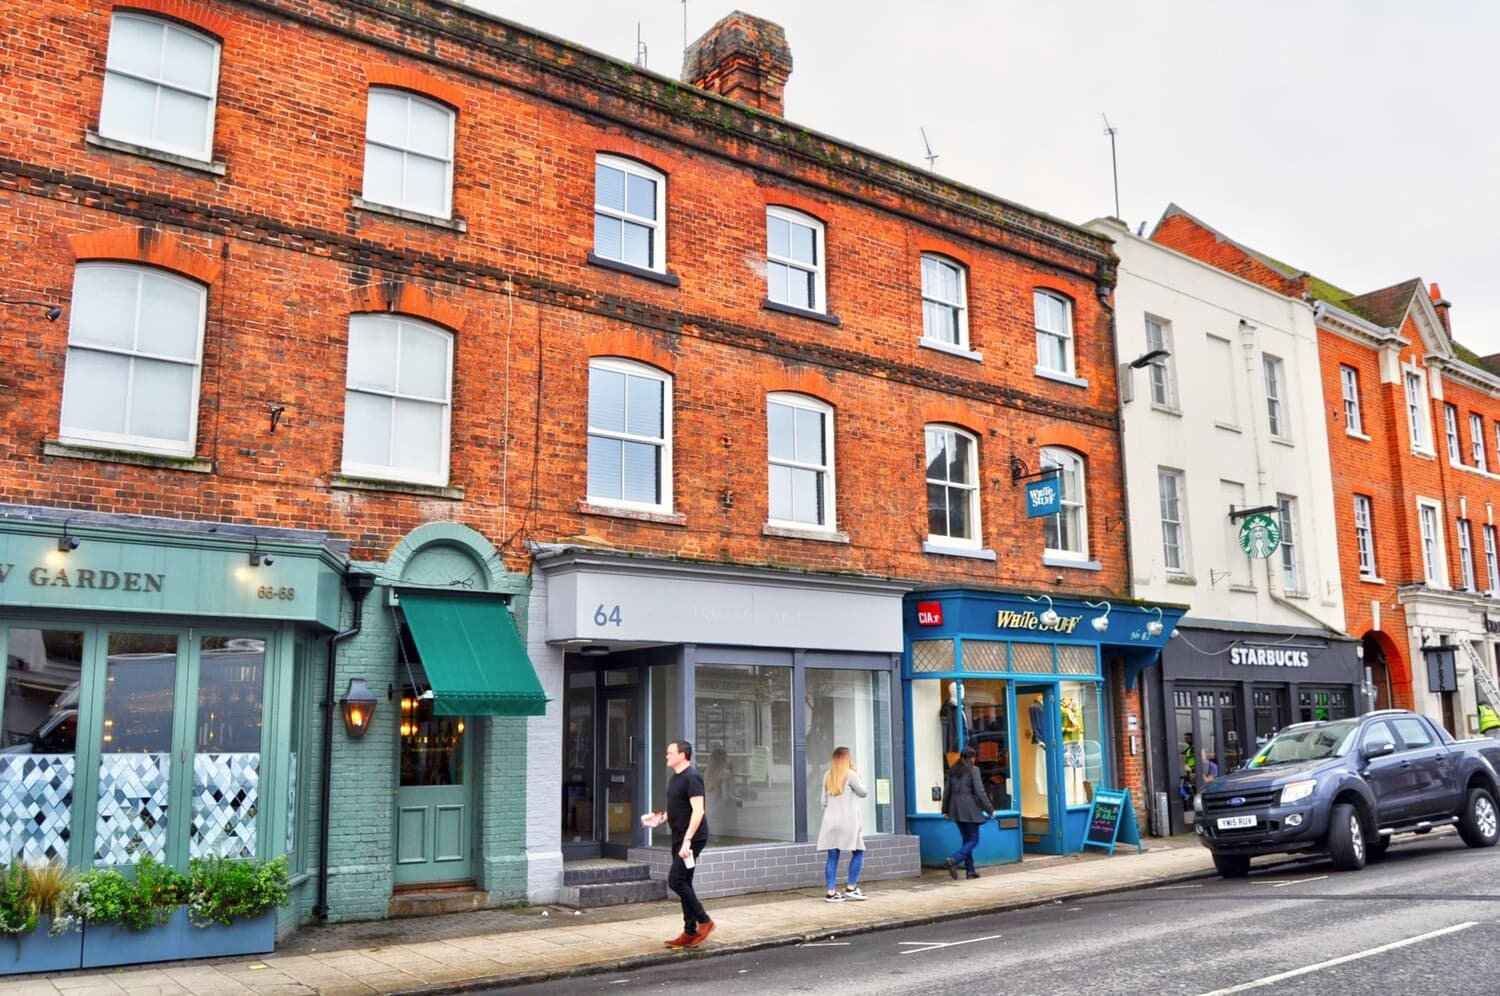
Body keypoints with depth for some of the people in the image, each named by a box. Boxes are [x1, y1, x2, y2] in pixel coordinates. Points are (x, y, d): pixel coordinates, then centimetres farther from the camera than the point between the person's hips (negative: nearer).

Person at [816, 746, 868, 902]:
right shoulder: (850, 774, -6)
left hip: (831, 821, 5)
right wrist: (858, 776, 13)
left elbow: (824, 800, 13)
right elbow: (863, 792, 5)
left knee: (833, 857, 3)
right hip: (848, 821, -5)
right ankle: (851, 888, 6)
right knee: (858, 852, 8)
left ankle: (831, 892, 1)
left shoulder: (827, 776, 11)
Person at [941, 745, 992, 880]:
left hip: (956, 809, 6)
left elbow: (947, 791, 13)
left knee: (966, 839, 15)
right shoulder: (973, 770, -7)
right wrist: (989, 810, -4)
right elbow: (979, 791, -11)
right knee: (973, 840, 0)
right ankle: (953, 860, -19)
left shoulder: (953, 770, 10)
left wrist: (945, 810, 22)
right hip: (970, 809, -6)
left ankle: (970, 870, 13)